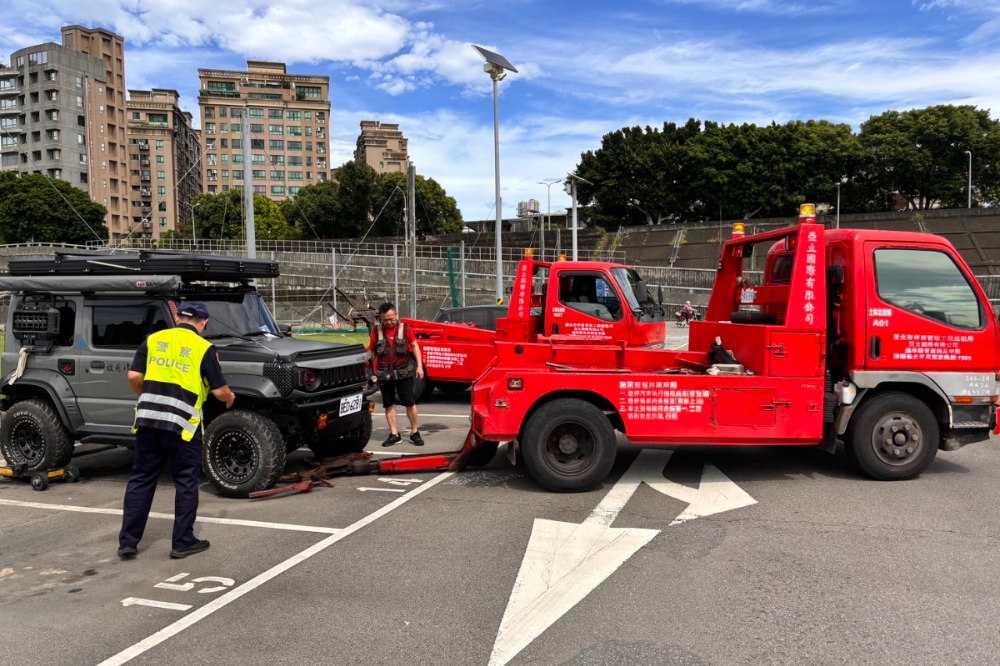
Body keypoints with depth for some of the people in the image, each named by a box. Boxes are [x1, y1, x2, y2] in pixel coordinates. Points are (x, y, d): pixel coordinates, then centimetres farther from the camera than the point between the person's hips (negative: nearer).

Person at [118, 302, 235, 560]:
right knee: (186, 482, 8)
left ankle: (127, 541, 18)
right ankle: (183, 542, 14)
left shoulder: (153, 340, 10)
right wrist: (230, 399, 20)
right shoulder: (204, 348, -2)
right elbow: (219, 390, -2)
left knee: (141, 479, 15)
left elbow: (134, 376, 5)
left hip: (148, 419, 4)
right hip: (183, 423, -4)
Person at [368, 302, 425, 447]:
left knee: (410, 403, 2)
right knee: (389, 404, 7)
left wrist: (419, 366, -4)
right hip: (384, 374, 2)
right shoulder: (376, 331, 0)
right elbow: (372, 351, 7)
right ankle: (394, 434, 16)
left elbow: (414, 346, 3)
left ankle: (415, 433, 14)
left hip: (403, 372, -2)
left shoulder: (404, 328, -3)